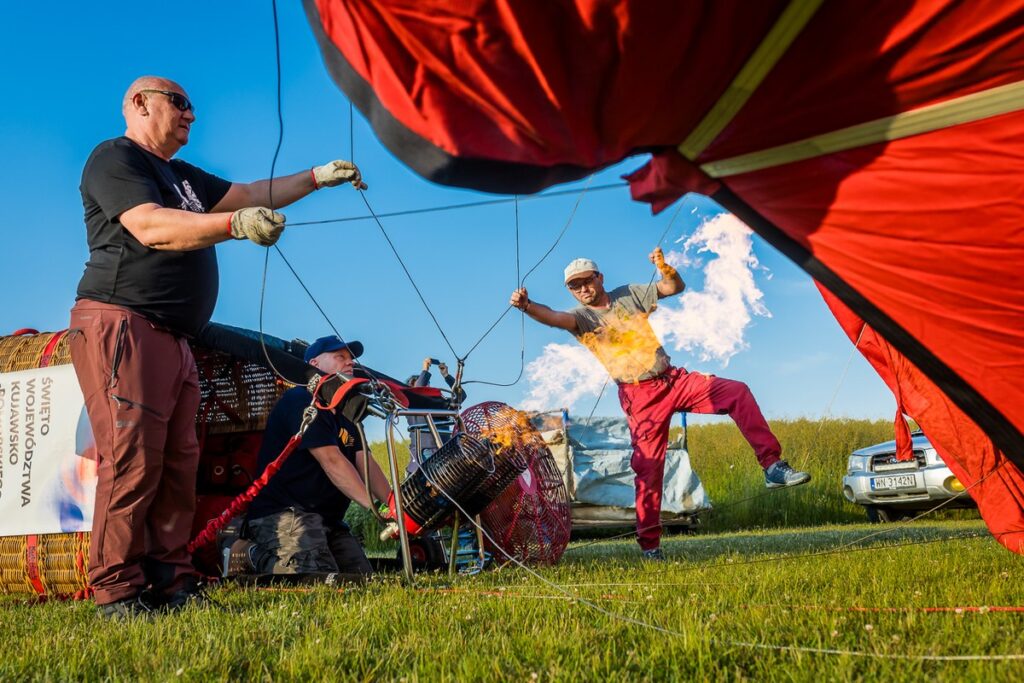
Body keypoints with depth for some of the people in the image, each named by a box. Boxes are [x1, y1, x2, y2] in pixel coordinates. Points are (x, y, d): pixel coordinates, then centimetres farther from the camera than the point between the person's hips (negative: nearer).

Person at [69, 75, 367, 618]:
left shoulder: (182, 177, 28)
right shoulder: (114, 159, -2)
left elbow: (248, 195, 31)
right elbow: (151, 227, -18)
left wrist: (316, 178, 23)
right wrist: (235, 224, -31)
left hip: (172, 339, 10)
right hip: (121, 324, -10)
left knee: (178, 462, 3)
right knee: (132, 460, -15)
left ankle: (170, 582, 4)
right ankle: (119, 593, -14)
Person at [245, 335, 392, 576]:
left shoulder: (345, 416, 21)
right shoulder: (301, 401, -8)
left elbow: (367, 464, 7)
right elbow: (331, 462, -18)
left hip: (328, 520, 9)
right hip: (284, 513, -9)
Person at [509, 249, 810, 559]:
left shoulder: (631, 294, 8)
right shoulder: (582, 317, -3)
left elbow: (675, 287, 8)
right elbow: (554, 318, -25)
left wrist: (664, 267, -14)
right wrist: (526, 305, -46)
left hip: (674, 379, 4)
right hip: (641, 397, -3)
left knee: (737, 392, -11)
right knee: (648, 467, -7)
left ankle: (772, 466, -8)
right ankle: (649, 545, 3)